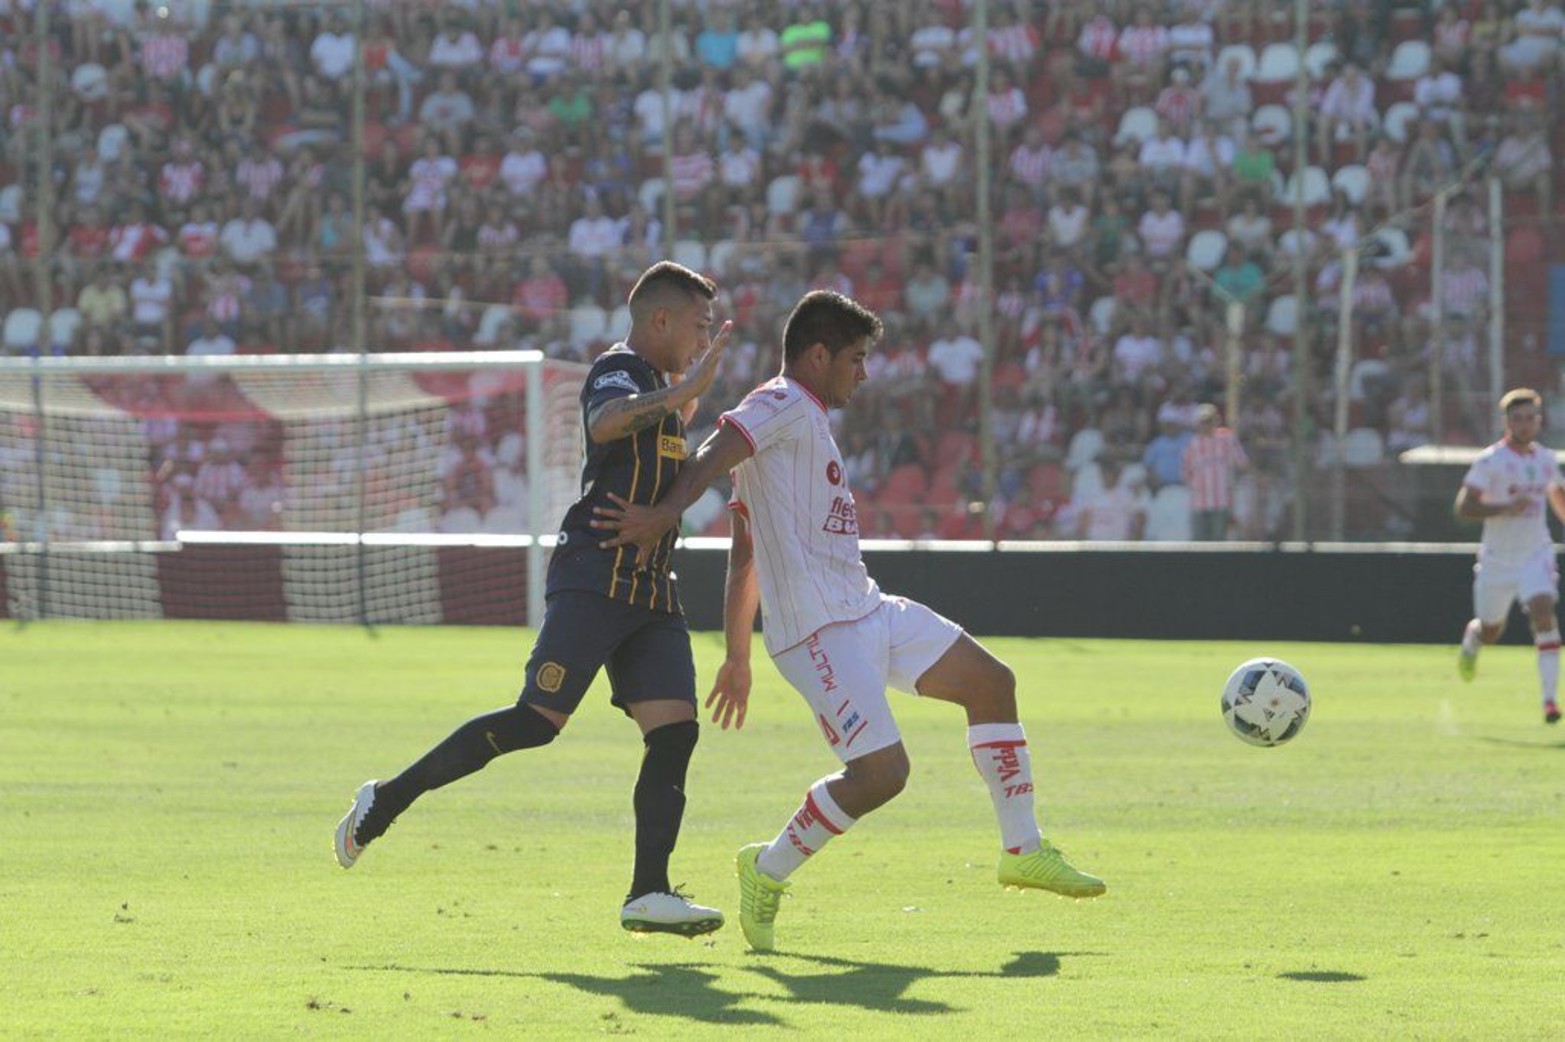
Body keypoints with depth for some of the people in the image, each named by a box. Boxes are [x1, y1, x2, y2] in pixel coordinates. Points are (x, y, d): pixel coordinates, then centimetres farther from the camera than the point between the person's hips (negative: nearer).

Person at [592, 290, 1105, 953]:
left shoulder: (804, 422, 21)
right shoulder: (783, 404, -7)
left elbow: (744, 555, 22)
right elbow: (714, 455, -26)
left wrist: (738, 656, 22)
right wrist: (664, 516, -40)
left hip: (865, 612, 11)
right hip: (820, 630, -11)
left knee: (991, 681, 11)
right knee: (880, 771, -18)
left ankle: (1022, 850, 18)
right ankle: (769, 872, 2)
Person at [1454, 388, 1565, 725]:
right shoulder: (1490, 461, -12)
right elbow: (1463, 508, -17)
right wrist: (1505, 508, -29)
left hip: (1536, 555, 2)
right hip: (1498, 558, -2)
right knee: (1490, 630, 12)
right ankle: (1471, 640, 52)